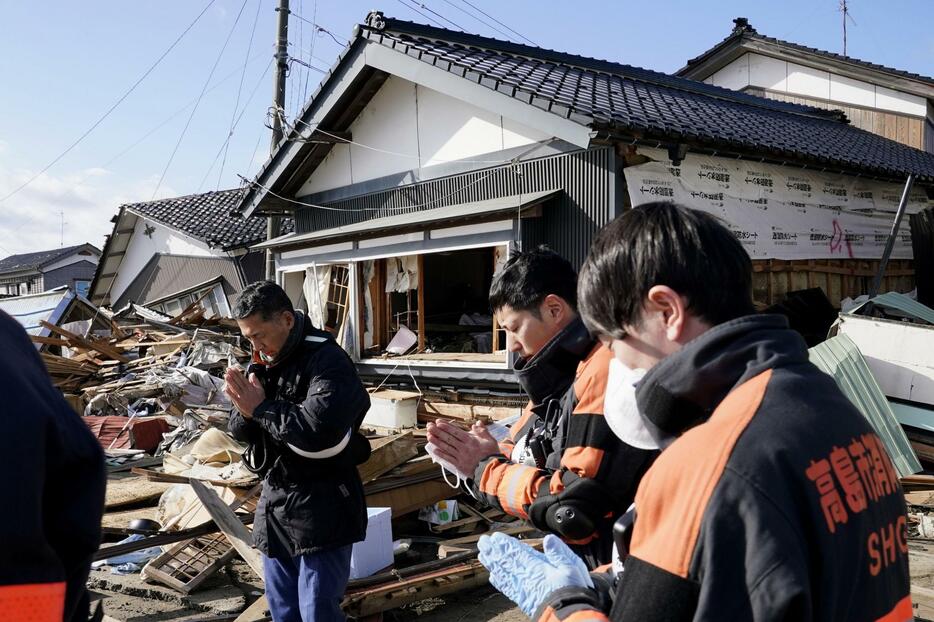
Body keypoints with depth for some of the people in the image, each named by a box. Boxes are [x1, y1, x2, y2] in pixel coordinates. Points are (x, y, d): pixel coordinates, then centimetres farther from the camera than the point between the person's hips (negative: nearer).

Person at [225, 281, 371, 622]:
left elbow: (318, 431, -31)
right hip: (274, 499, 8)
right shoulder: (264, 361, 6)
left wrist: (261, 408, -18)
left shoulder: (327, 361, -17)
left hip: (321, 507, -8)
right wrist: (246, 409, -14)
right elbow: (240, 431, 10)